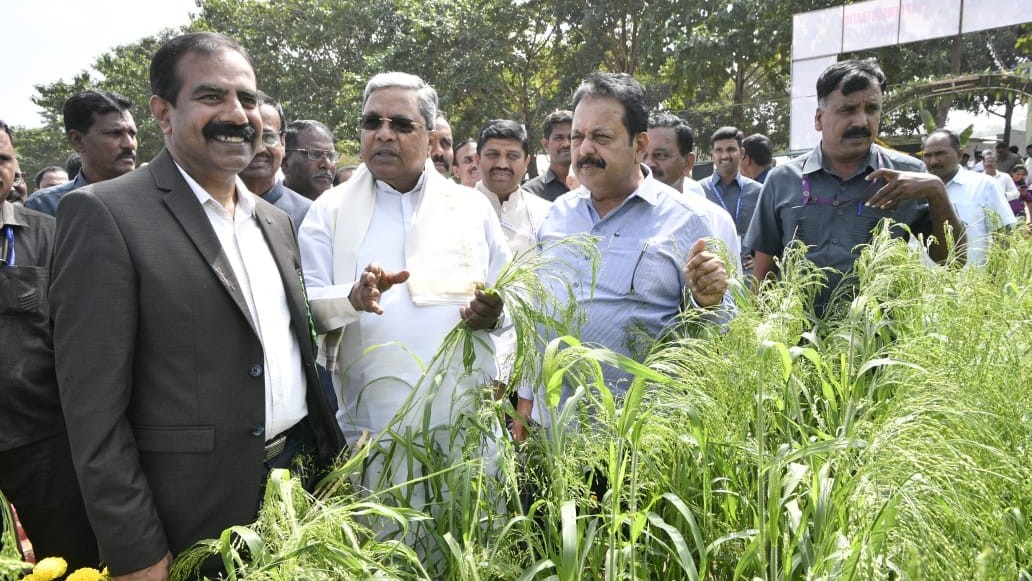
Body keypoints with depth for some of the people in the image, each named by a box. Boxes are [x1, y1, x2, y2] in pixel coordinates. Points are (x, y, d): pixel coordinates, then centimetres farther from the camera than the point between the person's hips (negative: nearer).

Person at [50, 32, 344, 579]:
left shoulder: (276, 220, 8)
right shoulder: (104, 215, -13)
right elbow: (94, 409, -15)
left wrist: (329, 456, 12)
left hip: (303, 475, 6)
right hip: (199, 512, -6)